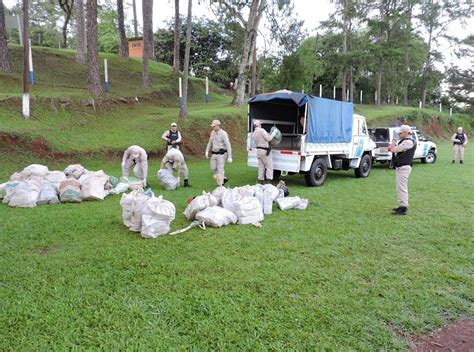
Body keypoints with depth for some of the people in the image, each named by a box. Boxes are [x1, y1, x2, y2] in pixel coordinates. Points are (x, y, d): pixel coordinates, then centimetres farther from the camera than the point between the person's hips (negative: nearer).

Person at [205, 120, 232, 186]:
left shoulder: (223, 133, -13)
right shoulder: (212, 132, 8)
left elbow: (228, 145, -14)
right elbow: (210, 143, 21)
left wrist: (229, 157, -17)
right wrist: (207, 151, 17)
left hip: (221, 154, -7)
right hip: (214, 154, 7)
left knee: (220, 169, -7)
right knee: (213, 168, 8)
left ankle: (220, 185, -2)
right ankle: (224, 178, 27)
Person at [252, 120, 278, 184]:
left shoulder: (253, 134, 13)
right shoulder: (261, 130, -13)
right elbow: (268, 138, -19)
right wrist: (274, 132, -7)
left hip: (258, 150, 8)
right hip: (265, 151, -8)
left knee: (261, 167, 13)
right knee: (269, 166, -3)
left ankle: (260, 181, 13)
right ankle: (269, 181, -9)